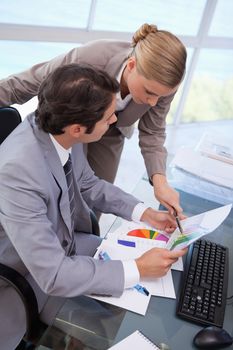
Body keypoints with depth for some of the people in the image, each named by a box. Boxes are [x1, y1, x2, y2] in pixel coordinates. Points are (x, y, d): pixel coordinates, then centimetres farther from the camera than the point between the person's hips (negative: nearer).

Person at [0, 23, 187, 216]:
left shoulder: (163, 83, -31)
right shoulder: (87, 59, -41)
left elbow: (152, 132, -15)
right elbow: (23, 84, -26)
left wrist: (159, 180, -29)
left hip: (109, 137, 3)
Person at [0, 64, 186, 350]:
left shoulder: (61, 131, -17)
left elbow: (87, 184, 3)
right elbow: (52, 275, -33)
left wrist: (144, 213, -5)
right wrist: (137, 269, -26)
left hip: (67, 242, 6)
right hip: (33, 275, -6)